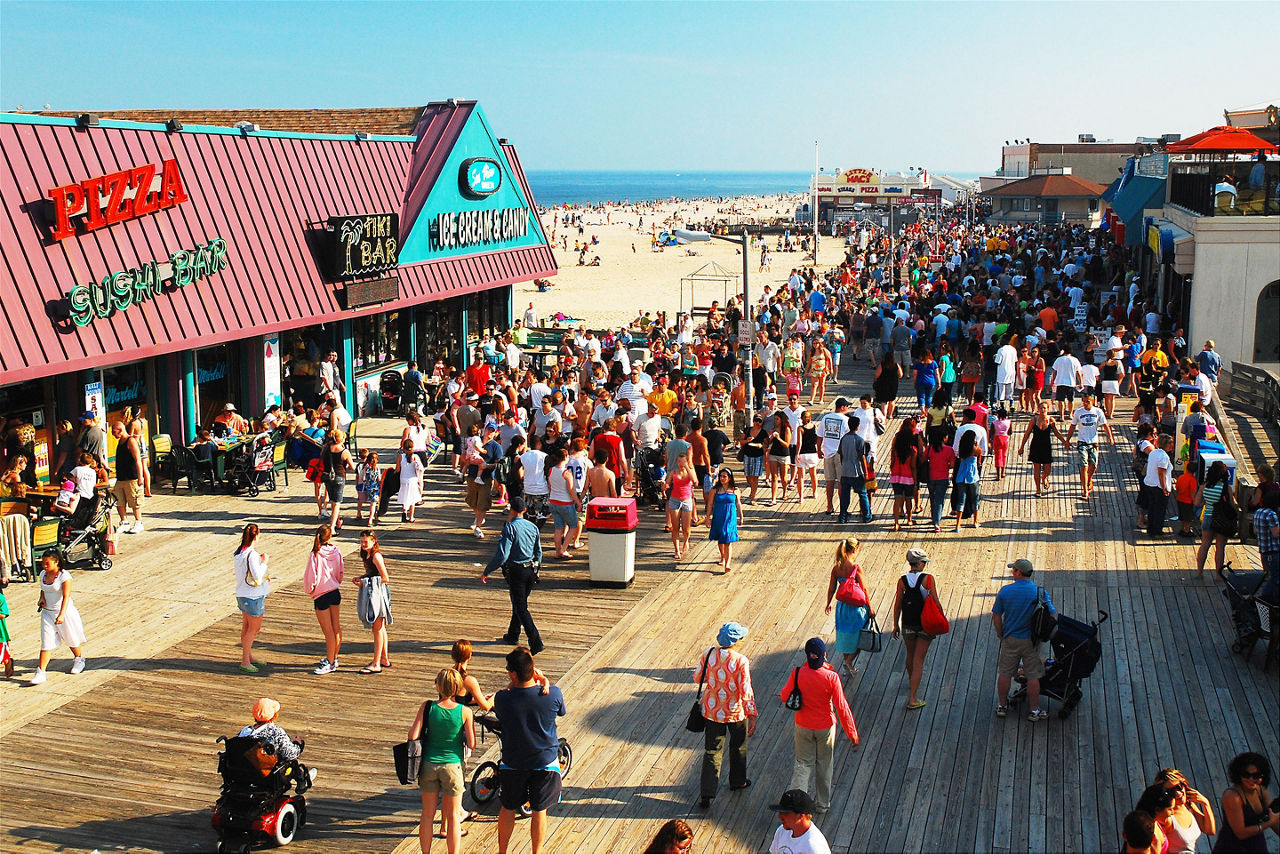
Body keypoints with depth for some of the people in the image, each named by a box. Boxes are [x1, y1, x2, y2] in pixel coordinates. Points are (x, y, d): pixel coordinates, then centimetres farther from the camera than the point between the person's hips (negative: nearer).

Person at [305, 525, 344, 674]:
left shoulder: (315, 555, -18)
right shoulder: (336, 552, -3)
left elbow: (310, 578, -15)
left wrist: (309, 589, 4)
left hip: (321, 595, -6)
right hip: (335, 592, 6)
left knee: (328, 631, 0)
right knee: (336, 627, 15)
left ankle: (330, 663, 7)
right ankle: (334, 658, 27)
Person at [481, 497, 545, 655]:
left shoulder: (510, 528, -16)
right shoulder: (533, 527, 4)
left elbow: (502, 555, -21)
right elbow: (539, 552, 11)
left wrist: (486, 572, -13)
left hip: (516, 572, -7)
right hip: (531, 570, 7)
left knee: (521, 608, -1)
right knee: (519, 603, 23)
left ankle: (536, 642, -8)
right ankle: (513, 635, 37)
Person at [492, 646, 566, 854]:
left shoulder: (503, 698, -22)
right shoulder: (552, 694, -21)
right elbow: (561, 711, 2)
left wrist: (512, 684, 0)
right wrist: (542, 681, 2)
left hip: (512, 763, 0)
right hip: (545, 762, 0)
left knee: (508, 808, 20)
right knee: (539, 811, 15)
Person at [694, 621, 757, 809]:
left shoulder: (708, 654, -11)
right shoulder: (741, 661, -21)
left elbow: (697, 677, 2)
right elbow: (746, 691, -20)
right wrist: (752, 716, -13)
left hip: (712, 710, 2)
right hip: (735, 712, -2)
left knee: (712, 751, 9)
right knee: (738, 746, 23)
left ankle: (706, 794, 6)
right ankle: (737, 781, 42)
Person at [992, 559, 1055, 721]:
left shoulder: (1005, 591, -9)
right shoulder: (1040, 592, -13)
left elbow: (996, 616, -2)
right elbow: (1052, 615, -9)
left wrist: (1000, 634, 12)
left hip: (1010, 639, 1)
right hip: (1030, 641, -1)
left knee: (1004, 673, 14)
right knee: (1033, 676, 9)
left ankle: (1002, 706, 25)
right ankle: (1034, 711, 16)